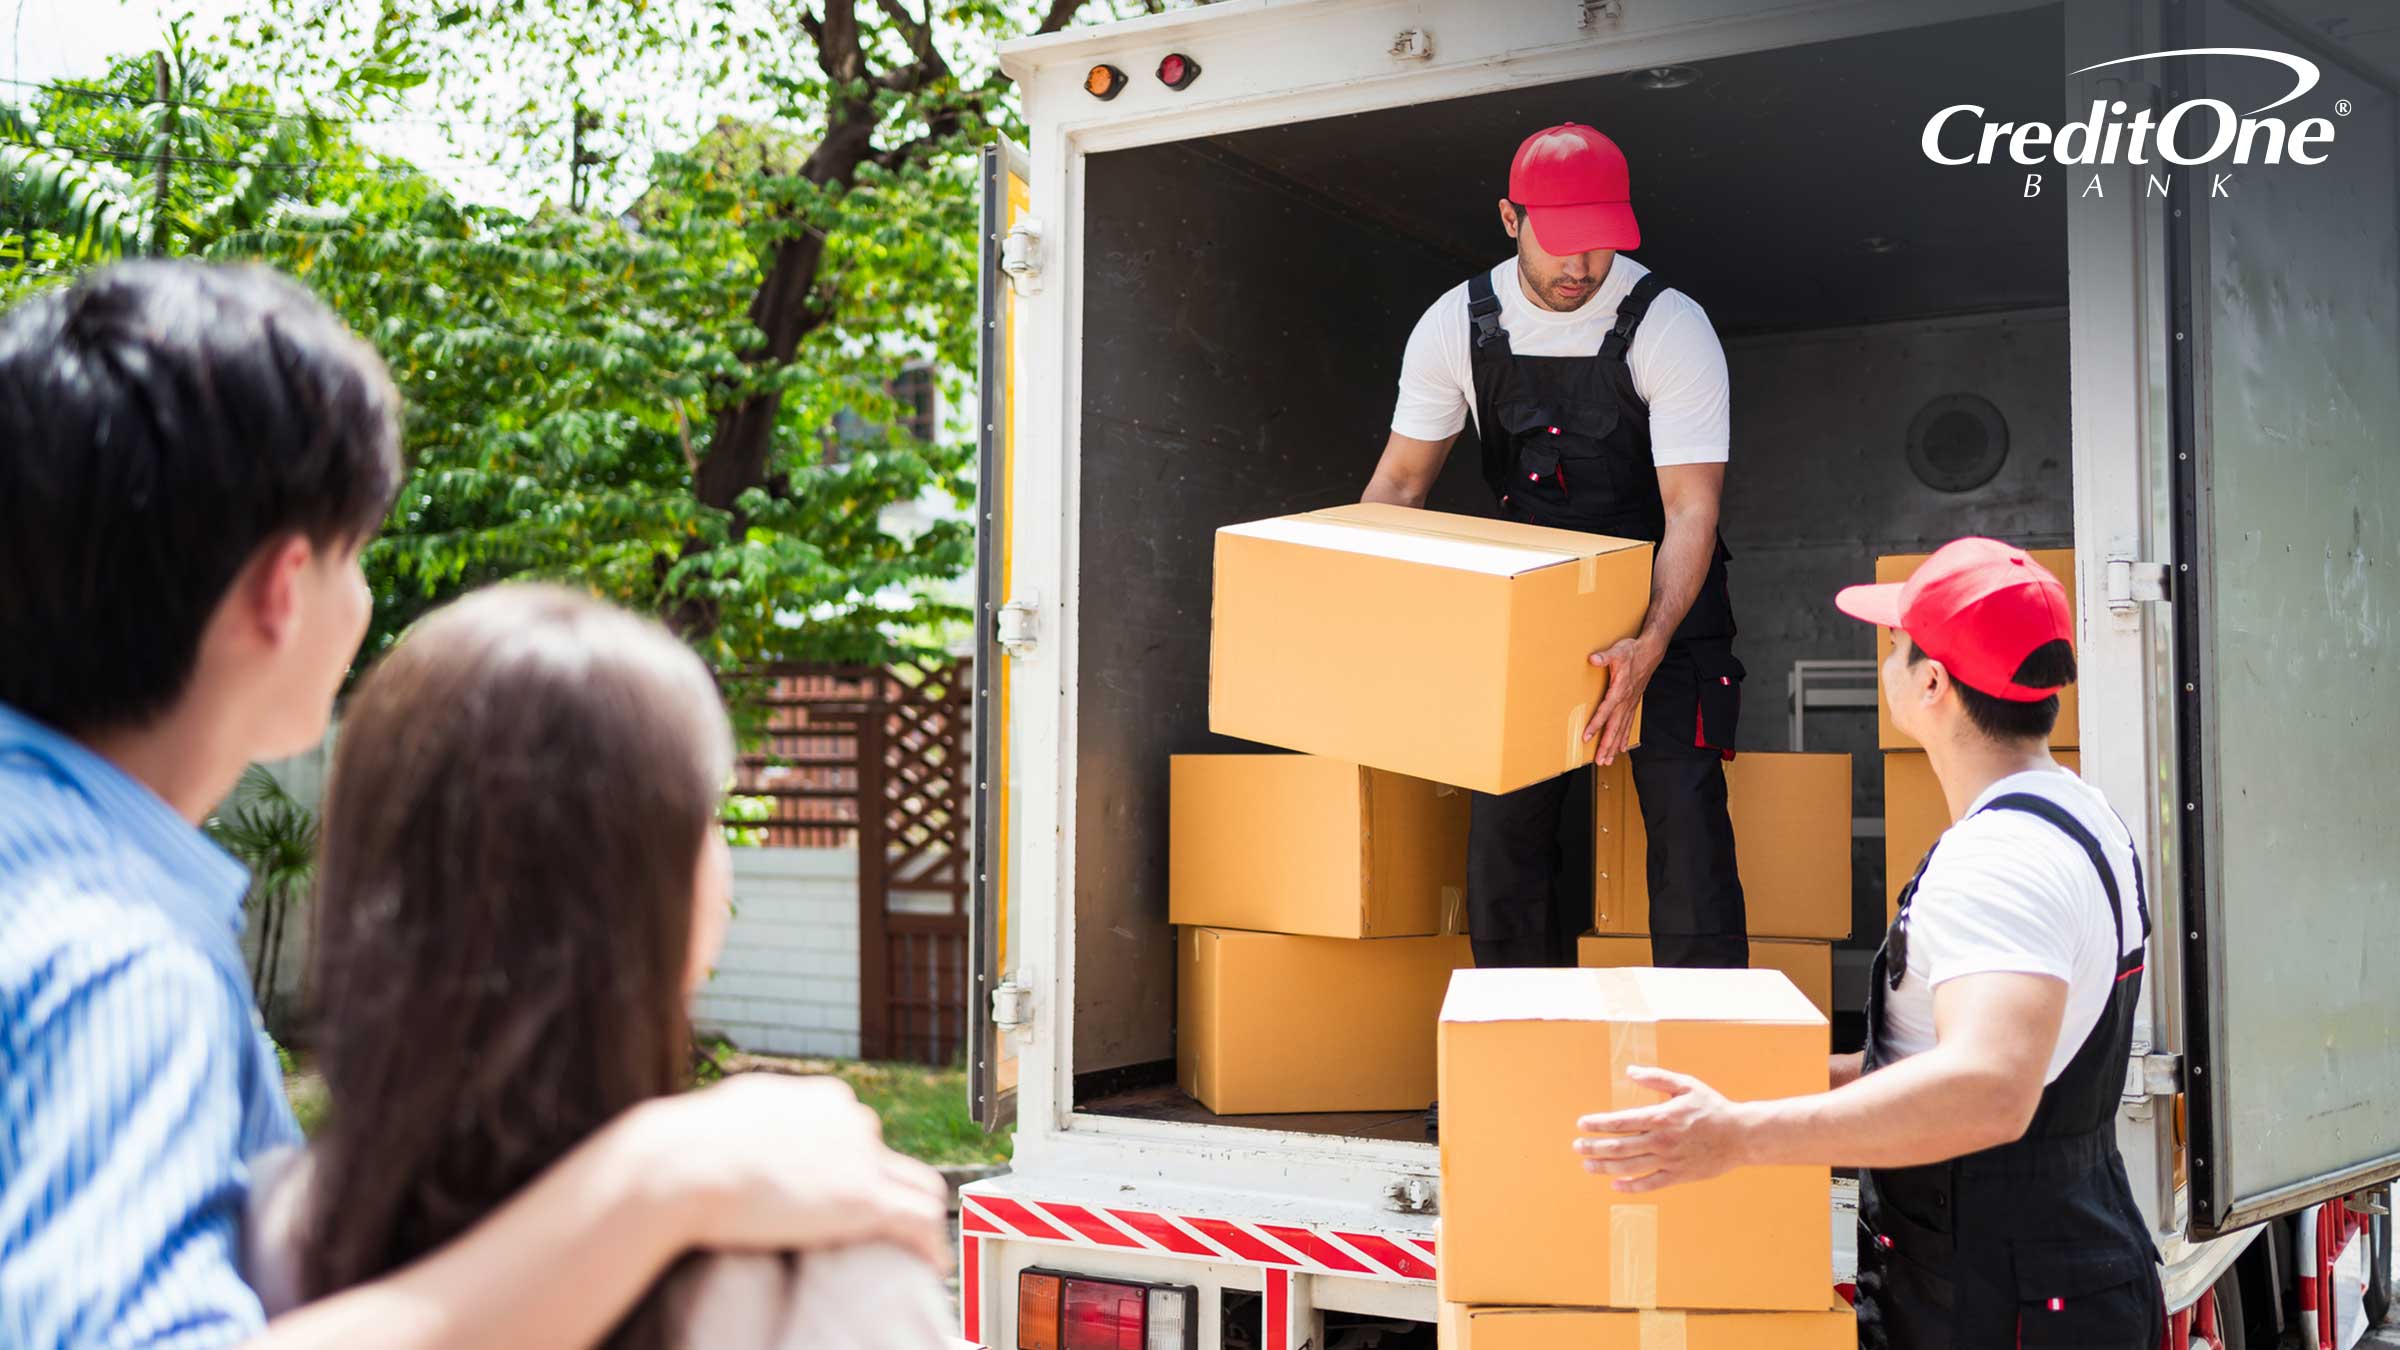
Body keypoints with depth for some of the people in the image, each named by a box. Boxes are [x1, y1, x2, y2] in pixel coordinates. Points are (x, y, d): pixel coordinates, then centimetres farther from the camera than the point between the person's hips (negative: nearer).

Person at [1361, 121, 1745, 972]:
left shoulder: (1670, 328, -19)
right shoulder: (1457, 325, -8)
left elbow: (1692, 510, -23)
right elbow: (1402, 478, 0)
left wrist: (1649, 647, -39)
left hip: (1661, 598, -3)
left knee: (1683, 809, -14)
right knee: (1503, 823, 2)